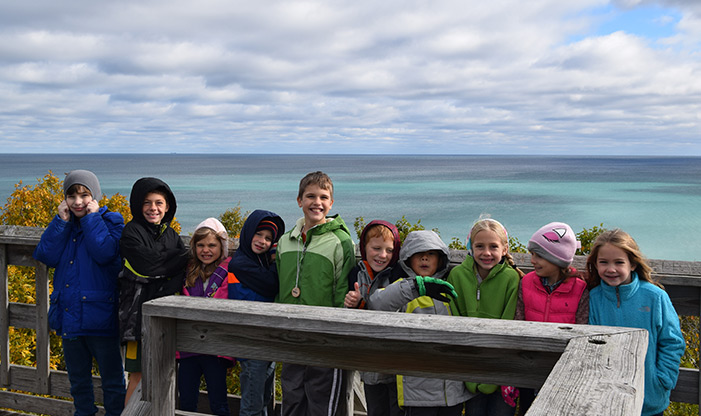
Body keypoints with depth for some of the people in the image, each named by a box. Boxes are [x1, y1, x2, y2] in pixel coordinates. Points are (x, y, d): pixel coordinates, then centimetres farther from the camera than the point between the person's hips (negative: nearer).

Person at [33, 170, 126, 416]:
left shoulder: (111, 221, -4)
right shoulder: (63, 224, 10)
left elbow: (105, 253, -22)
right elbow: (46, 256, -4)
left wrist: (92, 217, -15)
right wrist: (61, 221, -8)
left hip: (100, 317, -5)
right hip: (69, 317, 5)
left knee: (112, 379, 4)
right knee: (77, 378, 19)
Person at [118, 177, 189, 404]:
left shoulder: (171, 235, 13)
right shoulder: (132, 232, -3)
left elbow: (187, 269, 4)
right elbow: (147, 265, -16)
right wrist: (182, 256, -8)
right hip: (140, 311, -5)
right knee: (139, 375, -3)